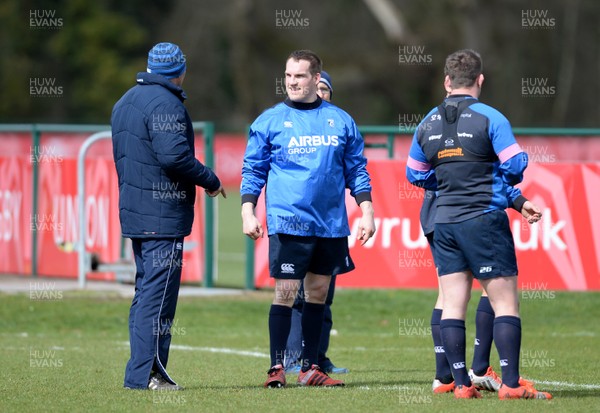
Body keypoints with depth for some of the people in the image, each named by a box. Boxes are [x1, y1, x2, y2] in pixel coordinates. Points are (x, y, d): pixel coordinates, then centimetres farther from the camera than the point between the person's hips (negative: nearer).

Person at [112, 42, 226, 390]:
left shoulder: (126, 102, 17)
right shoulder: (165, 104, -14)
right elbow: (174, 155, -23)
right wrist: (211, 180, -10)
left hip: (134, 212, 10)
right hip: (163, 214, -10)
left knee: (146, 291, 15)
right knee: (158, 294, -7)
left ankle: (142, 370, 16)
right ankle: (146, 372, -9)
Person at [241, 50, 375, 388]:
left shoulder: (340, 121, 8)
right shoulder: (270, 121, 2)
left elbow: (357, 170, 12)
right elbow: (253, 170, 5)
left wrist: (367, 212, 5)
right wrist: (248, 213, -5)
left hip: (332, 225, 3)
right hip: (288, 223, -3)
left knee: (319, 294, 8)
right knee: (285, 294, -7)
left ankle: (311, 368, 14)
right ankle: (277, 368, -2)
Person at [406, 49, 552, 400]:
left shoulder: (428, 124, 8)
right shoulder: (489, 118, -9)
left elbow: (415, 174, 16)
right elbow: (516, 165, -13)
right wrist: (506, 182, 8)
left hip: (444, 223, 5)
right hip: (484, 219, -5)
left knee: (453, 305, 6)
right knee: (506, 304, -2)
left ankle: (461, 384, 4)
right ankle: (511, 384, -8)